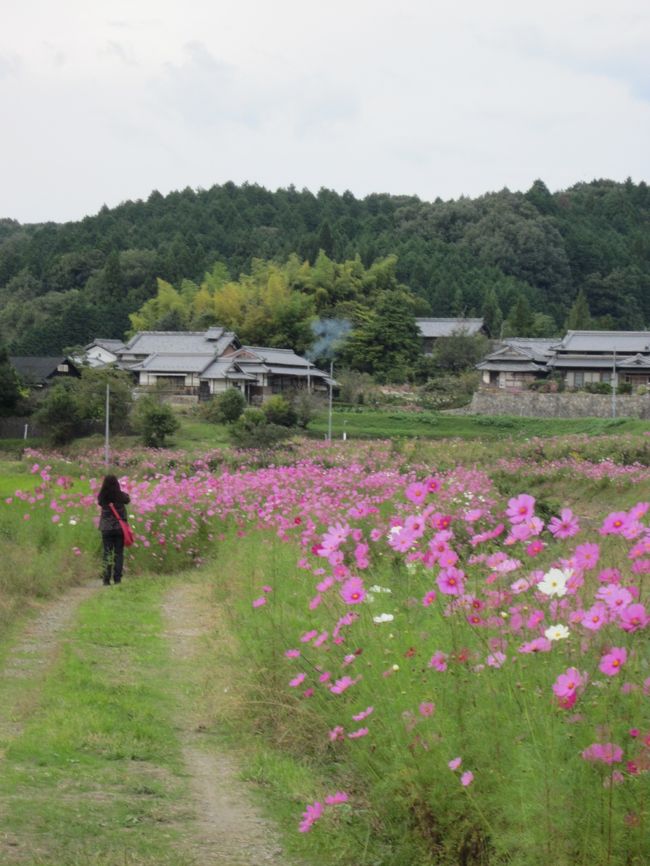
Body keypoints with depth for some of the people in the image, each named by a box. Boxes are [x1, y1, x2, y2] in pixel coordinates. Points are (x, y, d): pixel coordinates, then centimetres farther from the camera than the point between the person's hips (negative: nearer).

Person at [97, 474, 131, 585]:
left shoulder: (102, 497, -9)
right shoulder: (121, 495, -10)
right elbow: (128, 499, 11)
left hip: (106, 529, 1)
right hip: (120, 527, -1)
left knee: (107, 553, 6)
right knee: (119, 553, 6)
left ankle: (106, 579, 3)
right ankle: (117, 578, 4)